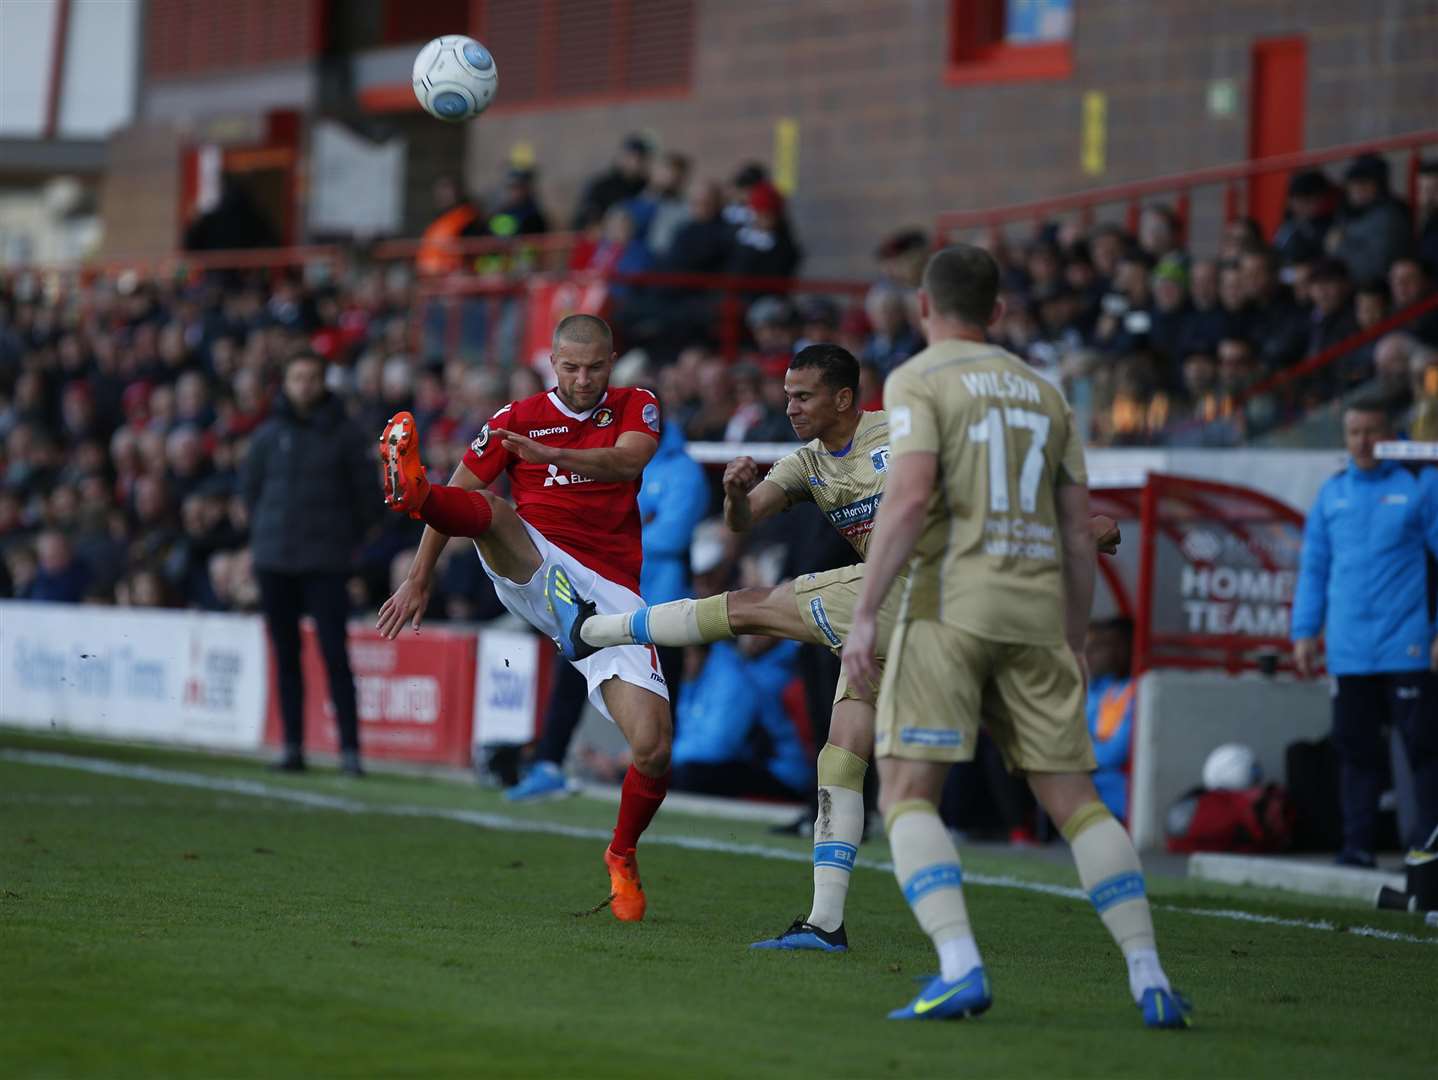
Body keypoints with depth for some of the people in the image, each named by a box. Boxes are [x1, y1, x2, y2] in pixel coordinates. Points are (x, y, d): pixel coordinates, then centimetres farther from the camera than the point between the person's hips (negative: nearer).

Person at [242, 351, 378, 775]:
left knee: (335, 653, -9)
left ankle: (349, 749, -10)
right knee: (286, 656, 6)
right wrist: (265, 530, 11)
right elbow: (249, 486, 17)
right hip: (274, 562, 3)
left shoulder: (343, 434, 1)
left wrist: (349, 538, 2)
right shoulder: (269, 434, 8)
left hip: (326, 562, -3)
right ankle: (293, 746, 12)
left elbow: (366, 490, 4)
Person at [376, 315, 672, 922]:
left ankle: (622, 858, 15)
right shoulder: (518, 418, 10)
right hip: (533, 571, 0)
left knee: (654, 749, -11)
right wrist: (420, 580, 5)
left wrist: (548, 453, -31)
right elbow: (462, 495, 12)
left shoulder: (634, 407, 10)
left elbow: (627, 462, -13)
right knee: (487, 508, -34)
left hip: (609, 593, 0)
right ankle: (413, 491, -68)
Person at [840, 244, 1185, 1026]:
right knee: (1073, 800, 7)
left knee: (907, 794, -4)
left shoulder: (917, 381, 1)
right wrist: (1075, 644, 23)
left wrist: (864, 614, -13)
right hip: (1036, 611, 5)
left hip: (949, 606, -5)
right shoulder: (1042, 392, 18)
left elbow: (909, 498, -15)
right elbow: (1079, 533, 16)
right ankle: (1149, 981, -2)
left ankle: (960, 971, -21)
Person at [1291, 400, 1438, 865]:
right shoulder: (1332, 493, 13)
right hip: (1349, 649, 4)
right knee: (1356, 748, 5)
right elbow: (1313, 566, 17)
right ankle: (1357, 841, 9)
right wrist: (1305, 631, 10)